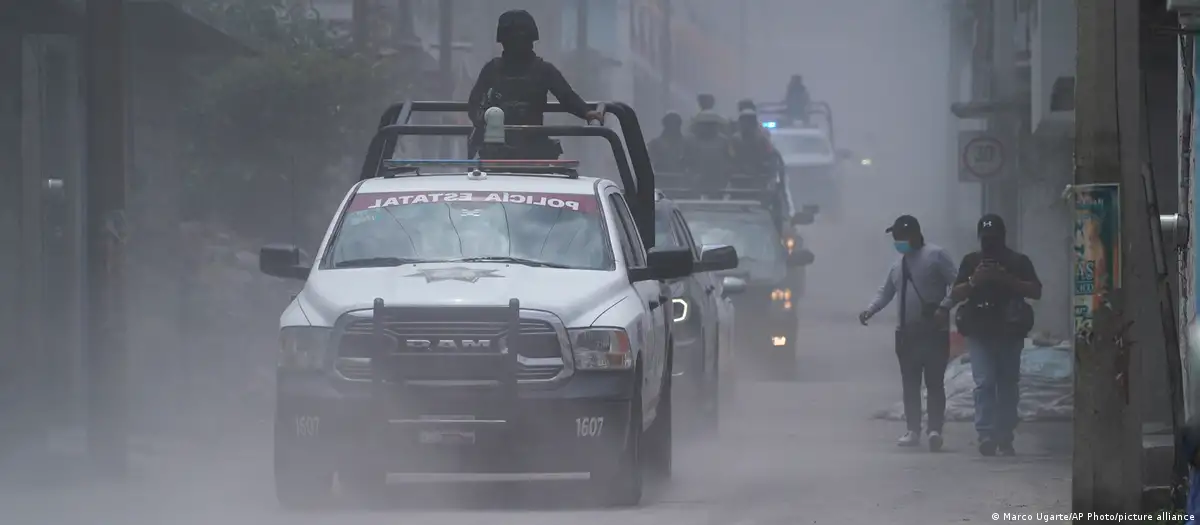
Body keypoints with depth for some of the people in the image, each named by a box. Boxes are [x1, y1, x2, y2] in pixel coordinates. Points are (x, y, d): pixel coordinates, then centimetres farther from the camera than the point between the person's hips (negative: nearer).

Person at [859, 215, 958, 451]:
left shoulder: (936, 255, -7)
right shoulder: (899, 263, 15)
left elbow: (957, 284, -12)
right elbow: (886, 292, 22)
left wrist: (944, 307, -25)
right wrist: (870, 309, 4)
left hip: (934, 333, -7)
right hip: (907, 333, 7)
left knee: (934, 382, -8)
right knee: (910, 384, 7)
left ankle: (935, 430, -10)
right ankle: (913, 431, 12)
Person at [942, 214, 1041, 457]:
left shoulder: (1018, 261, 7)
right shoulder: (971, 261, 12)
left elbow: (1036, 291, -3)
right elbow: (954, 295, 9)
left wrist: (1007, 280, -14)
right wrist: (973, 281, -9)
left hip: (1010, 333, 0)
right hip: (980, 333, 0)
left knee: (1007, 386, 2)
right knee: (984, 383, -12)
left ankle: (1004, 439, 7)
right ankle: (986, 435, -19)